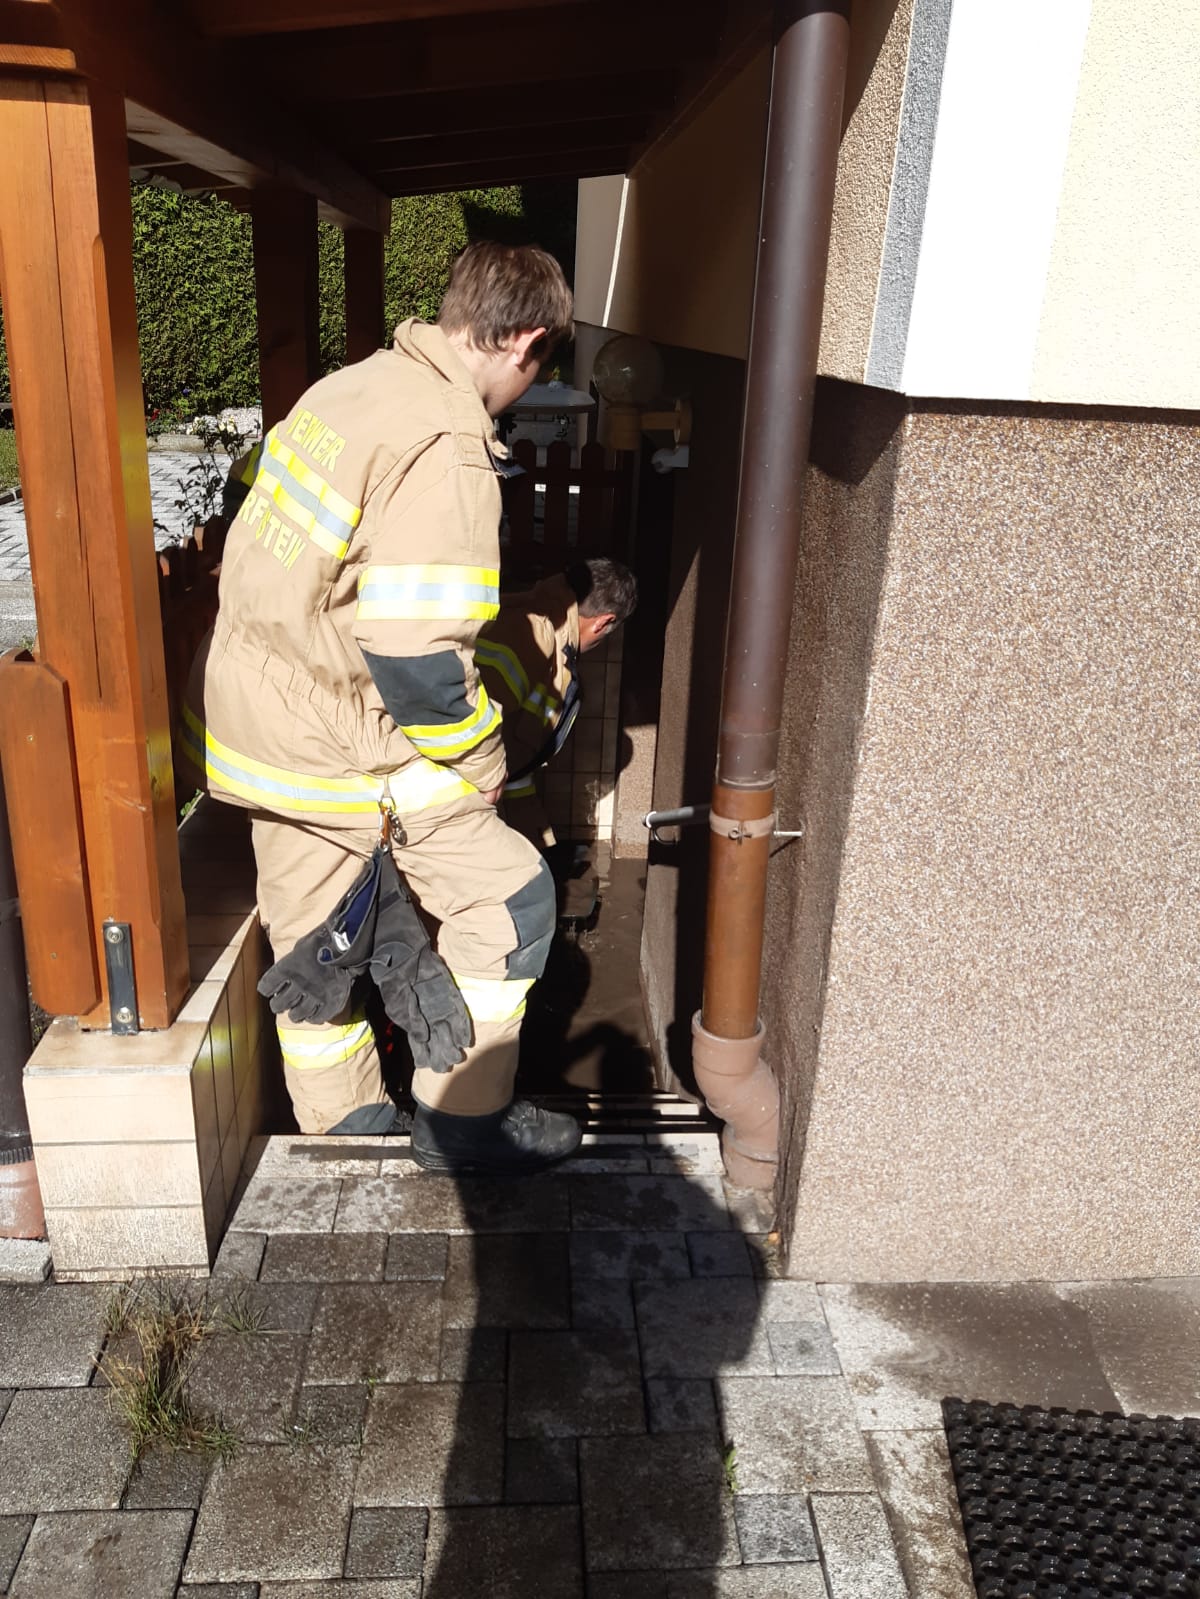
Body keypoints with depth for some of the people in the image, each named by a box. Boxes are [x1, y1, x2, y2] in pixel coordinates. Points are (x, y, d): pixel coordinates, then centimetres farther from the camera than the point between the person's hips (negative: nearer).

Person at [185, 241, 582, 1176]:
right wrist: (477, 767, -11)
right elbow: (415, 656, -28)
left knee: (312, 928, 22)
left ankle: (341, 1118, 42)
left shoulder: (352, 386, 7)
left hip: (247, 709, 10)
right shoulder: (448, 447, -22)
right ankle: (466, 1123, 18)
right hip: (332, 741, -9)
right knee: (508, 896, 4)